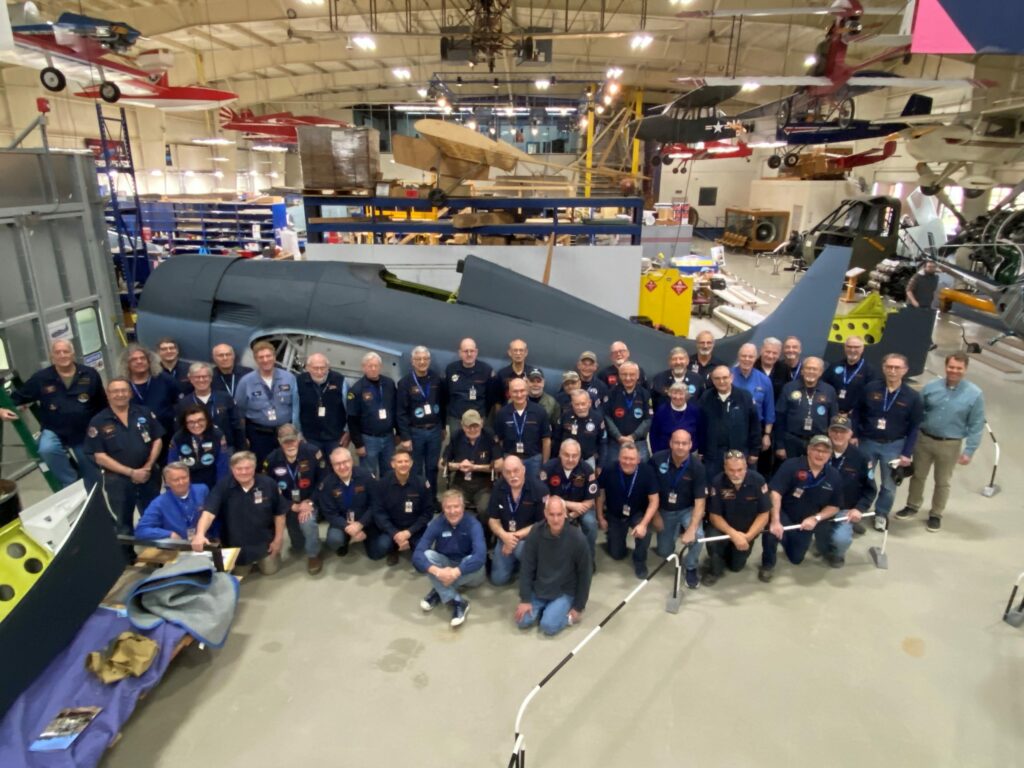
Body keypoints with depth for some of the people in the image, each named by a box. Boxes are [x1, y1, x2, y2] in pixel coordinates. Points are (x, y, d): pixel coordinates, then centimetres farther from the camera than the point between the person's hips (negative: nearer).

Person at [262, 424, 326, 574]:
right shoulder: (271, 460, -13)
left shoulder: (313, 452, -19)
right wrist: (294, 507, -18)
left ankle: (313, 555, -5)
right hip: (288, 505, 2)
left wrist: (310, 502, -21)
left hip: (310, 501, -2)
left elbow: (322, 481, -10)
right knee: (298, 547, 8)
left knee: (307, 522, -34)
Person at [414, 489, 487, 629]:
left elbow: (480, 555, -38)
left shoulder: (473, 524, -22)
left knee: (477, 563, -34)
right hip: (444, 568, 2)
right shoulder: (436, 523, -17)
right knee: (427, 554, -26)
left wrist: (456, 572, -47)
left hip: (467, 571, -2)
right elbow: (418, 554, -27)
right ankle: (457, 601, -31)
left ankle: (439, 592, -19)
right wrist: (437, 571, -44)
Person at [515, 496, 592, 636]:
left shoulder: (577, 538, -21)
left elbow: (584, 573, -9)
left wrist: (579, 606, -6)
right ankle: (544, 607, 15)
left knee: (548, 626, -21)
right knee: (522, 621, -11)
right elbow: (527, 568, -7)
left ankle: (567, 612, 8)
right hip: (538, 590, 3)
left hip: (565, 593, -3)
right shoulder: (536, 533, -15)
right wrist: (525, 599, -9)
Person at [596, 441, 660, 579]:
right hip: (614, 515, 1)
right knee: (617, 554, 4)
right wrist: (600, 518, -2)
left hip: (638, 514, -1)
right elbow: (600, 493, -6)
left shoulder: (647, 472, -25)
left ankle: (639, 561, -1)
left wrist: (643, 524, -30)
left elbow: (653, 501, -20)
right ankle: (614, 537, 40)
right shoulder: (609, 470, -24)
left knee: (645, 532, -32)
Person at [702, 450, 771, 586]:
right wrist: (733, 534, -32)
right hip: (724, 527, -1)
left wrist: (748, 536, -26)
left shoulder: (758, 480, -23)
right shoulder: (717, 482, -25)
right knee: (712, 540, -32)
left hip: (747, 530, 2)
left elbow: (764, 514, -16)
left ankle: (733, 553, 41)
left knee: (736, 566, 6)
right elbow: (714, 515, -18)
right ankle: (715, 569, -1)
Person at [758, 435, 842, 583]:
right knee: (772, 530, -37)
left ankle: (787, 539, 50)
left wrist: (815, 518, -16)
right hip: (784, 514, -5)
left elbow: (834, 507, 1)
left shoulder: (834, 476, -8)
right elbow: (775, 492, -28)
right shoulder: (792, 465, -22)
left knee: (796, 559, 14)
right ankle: (767, 564, -6)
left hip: (806, 522, 5)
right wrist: (775, 521, -36)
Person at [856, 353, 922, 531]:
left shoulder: (912, 397, -6)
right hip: (867, 442, 1)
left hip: (894, 446, 0)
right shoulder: (870, 389, -6)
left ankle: (881, 514, 31)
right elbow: (858, 414, 2)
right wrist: (854, 436, -5)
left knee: (889, 485, 11)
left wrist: (907, 453, -7)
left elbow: (914, 428, -3)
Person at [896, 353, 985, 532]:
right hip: (924, 440, 2)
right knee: (918, 476, 16)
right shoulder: (931, 387, -5)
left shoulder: (974, 394, -10)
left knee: (942, 482, 12)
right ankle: (912, 506, 35)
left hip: (950, 445, -2)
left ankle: (936, 514, 29)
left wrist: (969, 451, -9)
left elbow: (976, 425, -7)